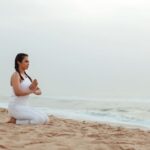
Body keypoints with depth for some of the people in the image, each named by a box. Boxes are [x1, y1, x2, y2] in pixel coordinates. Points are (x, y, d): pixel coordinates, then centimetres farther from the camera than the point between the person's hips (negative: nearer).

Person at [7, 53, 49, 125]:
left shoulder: (26, 75, 16)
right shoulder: (15, 75, -10)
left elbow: (39, 91, 11)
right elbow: (17, 93, -24)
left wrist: (35, 91, -12)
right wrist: (31, 90, -12)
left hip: (25, 106, 9)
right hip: (16, 107, -9)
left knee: (46, 119, 1)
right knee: (40, 120, -23)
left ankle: (17, 118, 7)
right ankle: (15, 120, -7)